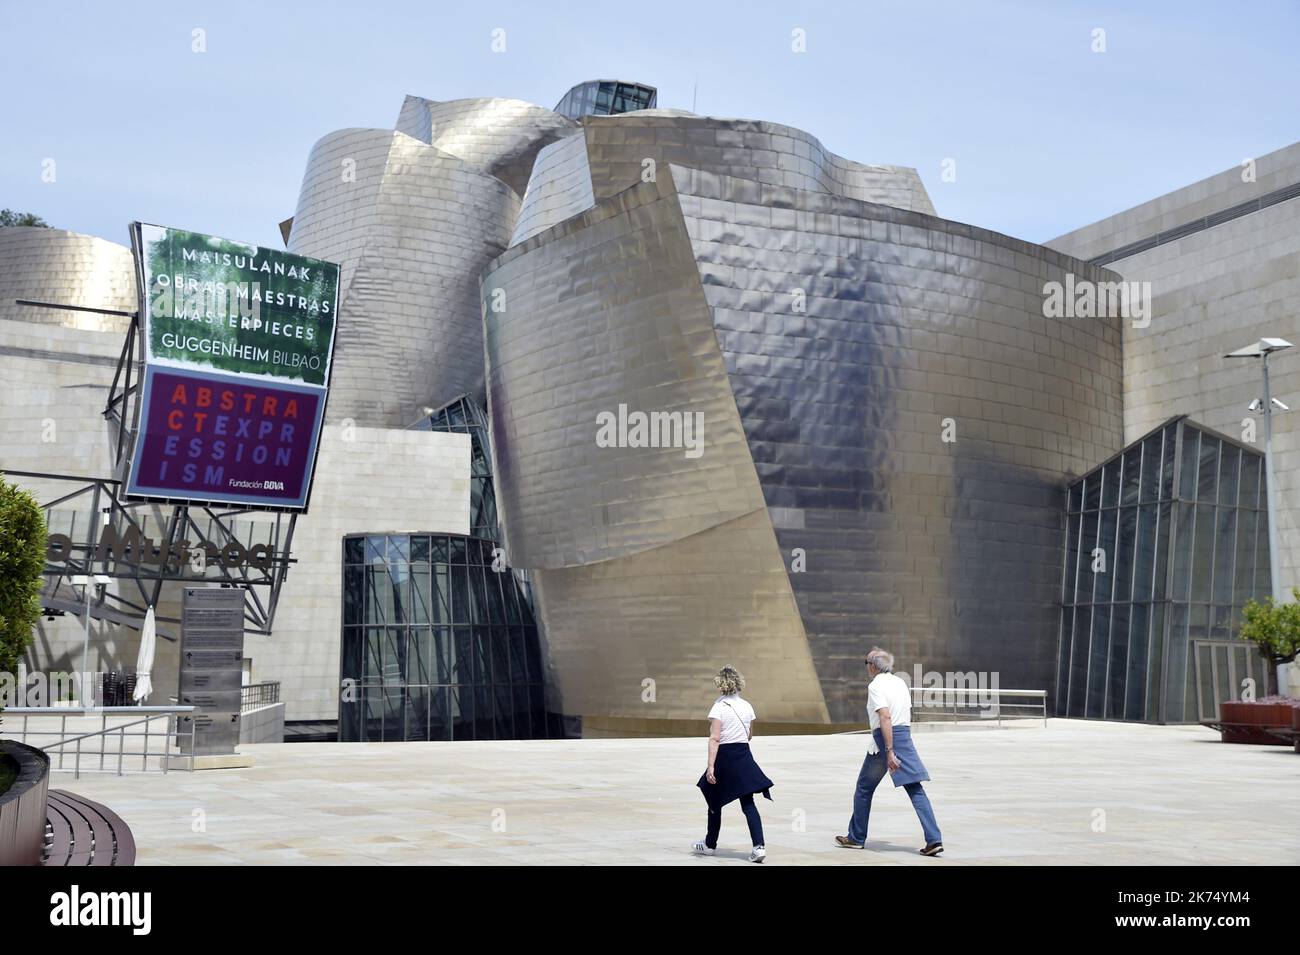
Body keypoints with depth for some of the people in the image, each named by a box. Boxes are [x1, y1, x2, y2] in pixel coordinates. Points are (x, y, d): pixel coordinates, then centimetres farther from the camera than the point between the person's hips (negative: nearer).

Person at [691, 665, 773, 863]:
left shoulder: (719, 707, -12)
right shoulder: (747, 706, 5)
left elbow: (714, 738, -18)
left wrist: (711, 766, -21)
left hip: (724, 757, -4)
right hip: (744, 756, 5)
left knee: (715, 802, 13)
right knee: (748, 804, 3)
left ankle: (710, 845, 26)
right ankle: (759, 846, -10)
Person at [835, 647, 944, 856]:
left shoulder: (875, 686, -10)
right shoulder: (900, 683, 12)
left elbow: (885, 718, -21)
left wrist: (889, 752, -23)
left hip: (884, 739, -6)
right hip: (905, 737, 6)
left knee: (864, 788, 12)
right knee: (916, 790, 1)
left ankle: (856, 838, 21)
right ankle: (934, 839, -10)